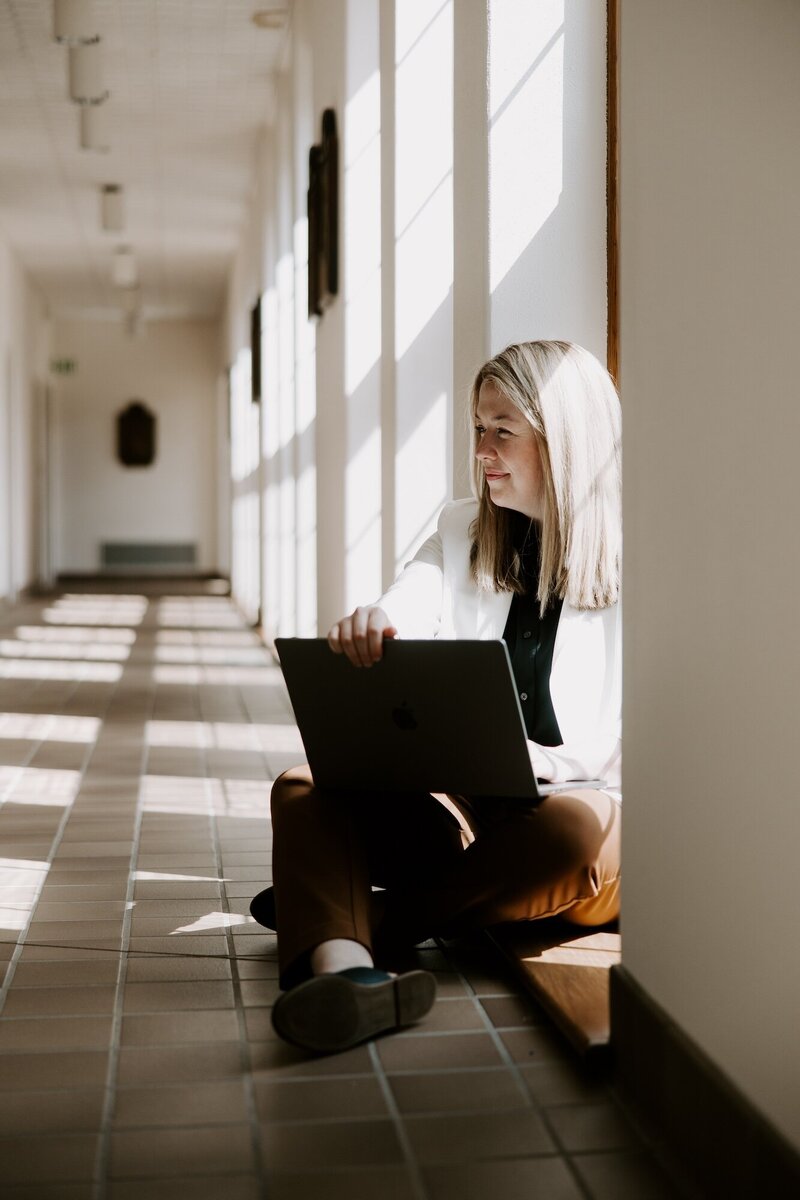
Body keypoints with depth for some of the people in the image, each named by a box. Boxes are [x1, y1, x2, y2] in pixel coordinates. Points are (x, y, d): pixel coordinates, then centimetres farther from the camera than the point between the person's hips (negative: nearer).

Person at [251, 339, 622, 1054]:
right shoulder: (462, 533, 16)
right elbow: (394, 624, 0)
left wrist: (553, 763, -23)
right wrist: (364, 631, -25)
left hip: (586, 804, -4)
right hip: (457, 807, 4)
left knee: (573, 828, -39)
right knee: (304, 786, -20)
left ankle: (347, 918, -24)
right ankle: (345, 973, -50)